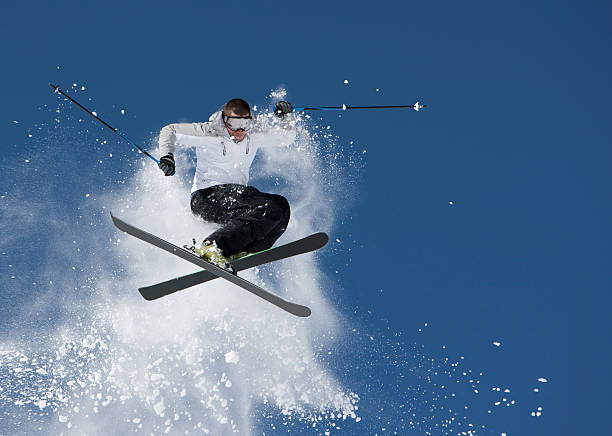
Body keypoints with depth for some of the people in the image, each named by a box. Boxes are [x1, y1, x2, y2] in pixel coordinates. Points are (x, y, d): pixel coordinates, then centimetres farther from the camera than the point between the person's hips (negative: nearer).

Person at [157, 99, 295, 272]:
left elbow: (286, 137, 20)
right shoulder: (209, 132, -11)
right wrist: (167, 156, -19)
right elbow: (169, 131, -3)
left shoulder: (256, 133, 5)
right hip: (207, 196, -7)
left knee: (281, 206, -16)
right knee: (267, 210, -28)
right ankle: (211, 247, -36)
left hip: (237, 195, 7)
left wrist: (286, 116, 2)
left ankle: (240, 254, -23)